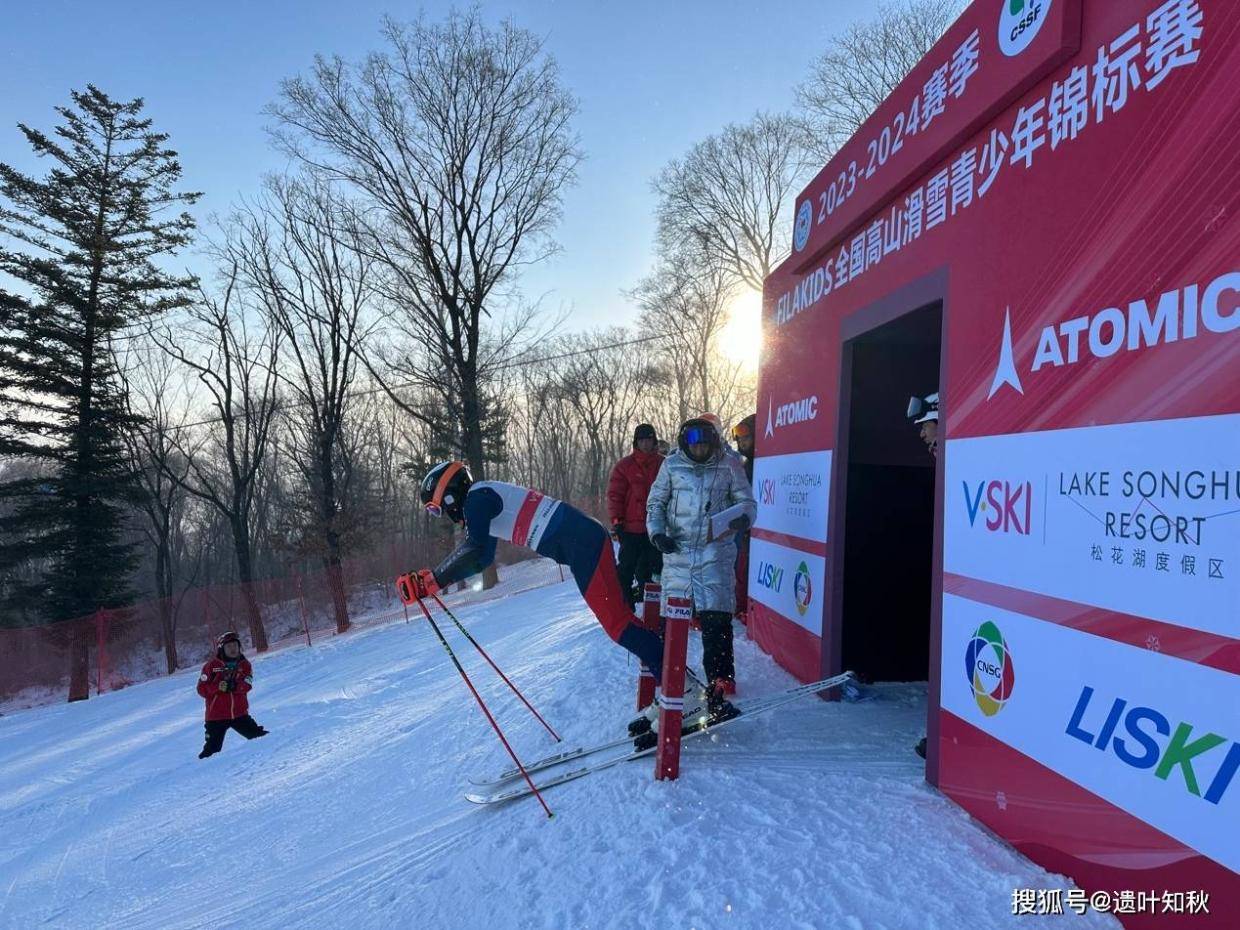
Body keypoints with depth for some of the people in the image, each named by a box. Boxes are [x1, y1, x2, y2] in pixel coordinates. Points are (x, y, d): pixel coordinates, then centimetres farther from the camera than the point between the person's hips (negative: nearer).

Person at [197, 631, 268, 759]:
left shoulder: (244, 665, 4)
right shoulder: (212, 666, -2)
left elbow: (246, 686, -8)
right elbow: (202, 688, -5)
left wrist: (234, 686, -28)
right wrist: (218, 687, -22)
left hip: (240, 713, 2)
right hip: (216, 715, -2)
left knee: (258, 735, 0)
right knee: (212, 748, 1)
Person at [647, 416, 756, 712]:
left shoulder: (728, 465, 1)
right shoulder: (672, 465, 4)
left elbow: (747, 501, 7)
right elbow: (655, 502, 12)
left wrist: (744, 517, -16)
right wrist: (657, 532, -4)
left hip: (716, 552, -1)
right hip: (677, 550, 2)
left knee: (716, 620, -6)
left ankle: (718, 685, 3)